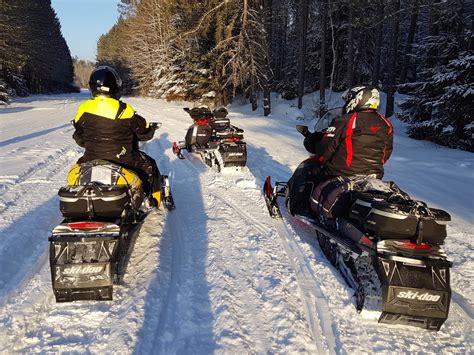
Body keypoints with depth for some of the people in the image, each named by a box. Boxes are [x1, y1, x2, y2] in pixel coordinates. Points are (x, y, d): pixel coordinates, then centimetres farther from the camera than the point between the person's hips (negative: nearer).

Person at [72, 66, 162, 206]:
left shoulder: (83, 109, -6)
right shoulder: (124, 109, -15)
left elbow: (79, 139, 7)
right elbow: (145, 133, -5)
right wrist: (151, 128, 19)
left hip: (92, 160, 3)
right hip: (122, 161, -3)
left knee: (79, 165, 36)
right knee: (149, 165, 21)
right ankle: (154, 202, 26)